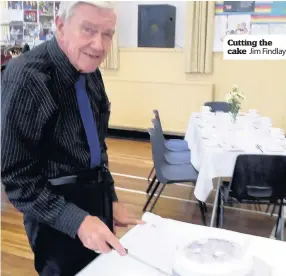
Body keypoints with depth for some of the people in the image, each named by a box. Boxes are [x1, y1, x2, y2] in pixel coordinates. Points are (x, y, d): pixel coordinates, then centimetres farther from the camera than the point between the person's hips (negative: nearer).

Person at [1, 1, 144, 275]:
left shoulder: (89, 71, -1)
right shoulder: (26, 78, -23)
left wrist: (111, 199, 8)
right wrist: (76, 220, -28)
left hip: (97, 197, 7)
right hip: (59, 216, -7)